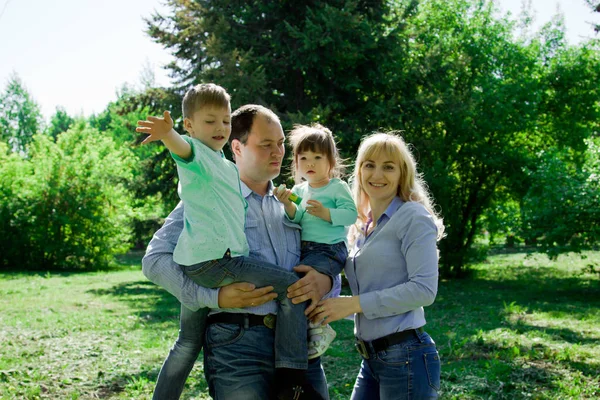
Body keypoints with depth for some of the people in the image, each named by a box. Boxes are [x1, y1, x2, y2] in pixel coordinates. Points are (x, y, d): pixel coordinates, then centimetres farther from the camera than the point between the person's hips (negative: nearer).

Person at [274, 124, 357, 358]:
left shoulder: (338, 187, -1)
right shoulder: (299, 190, 15)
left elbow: (351, 215, -10)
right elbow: (296, 219, 7)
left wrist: (325, 213, -20)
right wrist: (288, 204, -10)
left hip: (329, 249, -7)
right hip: (302, 249, 7)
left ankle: (320, 330, -9)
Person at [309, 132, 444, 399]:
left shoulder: (413, 217, -8)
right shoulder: (363, 227, 14)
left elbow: (424, 289, -17)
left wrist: (354, 304, -17)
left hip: (406, 357, -7)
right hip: (371, 359, 7)